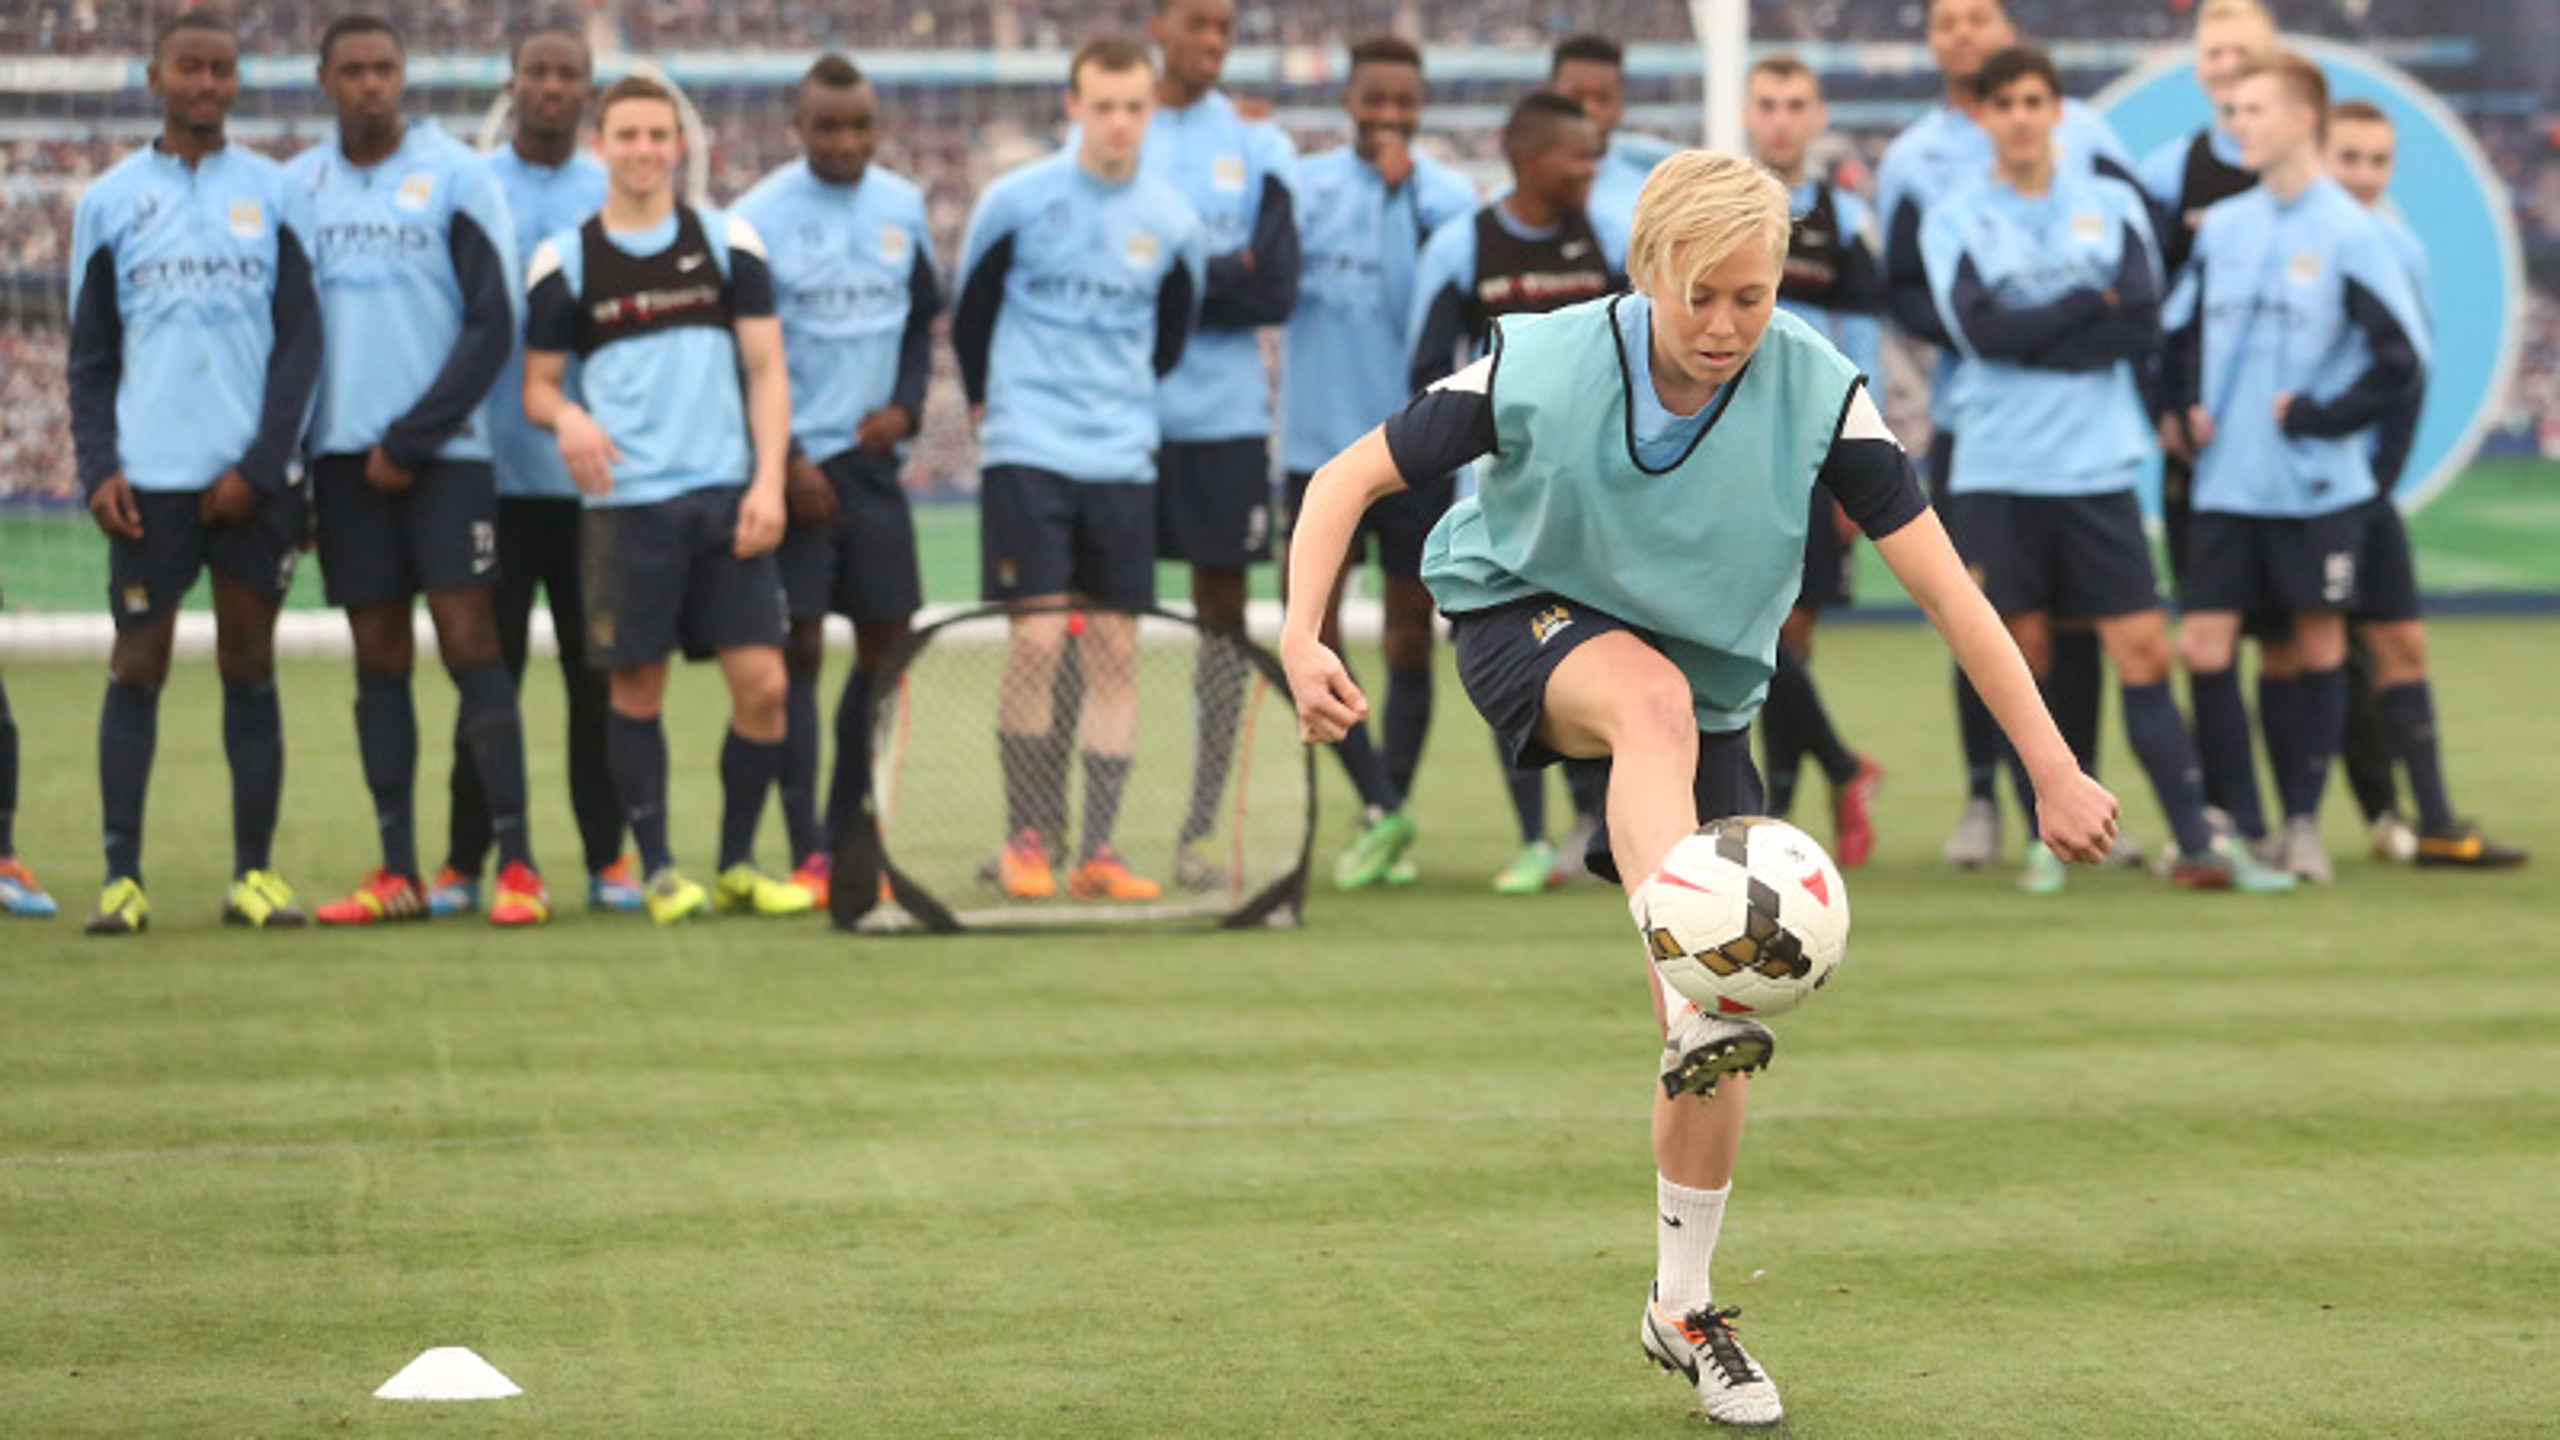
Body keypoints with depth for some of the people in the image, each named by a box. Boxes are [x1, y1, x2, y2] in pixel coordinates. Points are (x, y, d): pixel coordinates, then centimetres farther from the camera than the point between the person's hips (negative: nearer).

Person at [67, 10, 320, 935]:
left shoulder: (274, 194, 6)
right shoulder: (109, 201, 9)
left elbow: (301, 340, 3)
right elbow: (90, 356, 9)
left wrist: (260, 466, -7)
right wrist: (97, 468, -5)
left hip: (251, 478, 0)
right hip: (150, 477, 0)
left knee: (249, 666, 3)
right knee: (136, 668, -1)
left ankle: (254, 871, 7)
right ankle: (122, 875, 2)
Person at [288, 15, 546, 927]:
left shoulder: (456, 176, -1)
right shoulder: (297, 187, 10)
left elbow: (492, 327, -5)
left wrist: (410, 440, -9)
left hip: (444, 449, -4)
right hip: (344, 456, 4)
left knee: (470, 645, -9)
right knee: (378, 660, 4)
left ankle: (516, 863, -9)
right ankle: (398, 873, 7)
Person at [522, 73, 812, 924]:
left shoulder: (729, 243, 8)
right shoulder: (565, 262, 5)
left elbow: (766, 369, 8)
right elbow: (537, 384, 8)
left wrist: (768, 481, -3)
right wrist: (565, 416, -16)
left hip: (726, 497, 1)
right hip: (624, 503, -1)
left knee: (761, 684, -4)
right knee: (637, 689, 0)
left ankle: (735, 867, 11)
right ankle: (657, 870, 12)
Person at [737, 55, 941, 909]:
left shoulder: (903, 207, 6)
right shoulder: (760, 217, -8)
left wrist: (906, 406, -1)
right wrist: (783, 462, -11)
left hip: (872, 457, 5)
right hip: (794, 467, -5)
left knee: (887, 645, 4)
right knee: (800, 649, -6)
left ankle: (847, 834, 16)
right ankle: (807, 857, -3)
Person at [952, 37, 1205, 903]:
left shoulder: (1172, 223, 4)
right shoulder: (1018, 201, -3)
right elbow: (969, 316, 10)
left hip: (1123, 464, 3)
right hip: (1027, 456, -3)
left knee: (1115, 651, 1)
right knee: (1036, 640, -10)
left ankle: (1095, 853, 6)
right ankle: (1026, 838, 2)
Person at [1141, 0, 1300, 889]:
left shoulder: (1257, 146, 6)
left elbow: (1275, 290, -3)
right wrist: (1219, 275, -10)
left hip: (1223, 415, 1)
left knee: (1223, 614, 2)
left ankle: (1199, 831, 8)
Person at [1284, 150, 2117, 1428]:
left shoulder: (1816, 390, -22)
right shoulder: (1538, 366, -23)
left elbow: (1944, 587, -19)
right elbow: (1351, 477, -15)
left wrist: (2053, 772, -21)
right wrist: (1303, 633, -32)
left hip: (1705, 702, 2)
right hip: (1523, 619, -2)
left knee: (1716, 1045, -3)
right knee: (1654, 697, -40)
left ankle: (1682, 1310, 17)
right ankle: (1701, 1006, -54)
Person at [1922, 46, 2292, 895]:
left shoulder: (2112, 205, 9)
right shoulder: (1953, 220, 6)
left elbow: (2144, 327, -4)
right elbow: (1982, 330, -10)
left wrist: (2030, 337, -10)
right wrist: (2093, 304, -6)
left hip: (2097, 469, 1)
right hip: (1997, 472, 0)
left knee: (2143, 653, -4)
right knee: (2022, 658, 0)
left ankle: (2197, 844, -5)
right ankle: (2046, 840, 12)